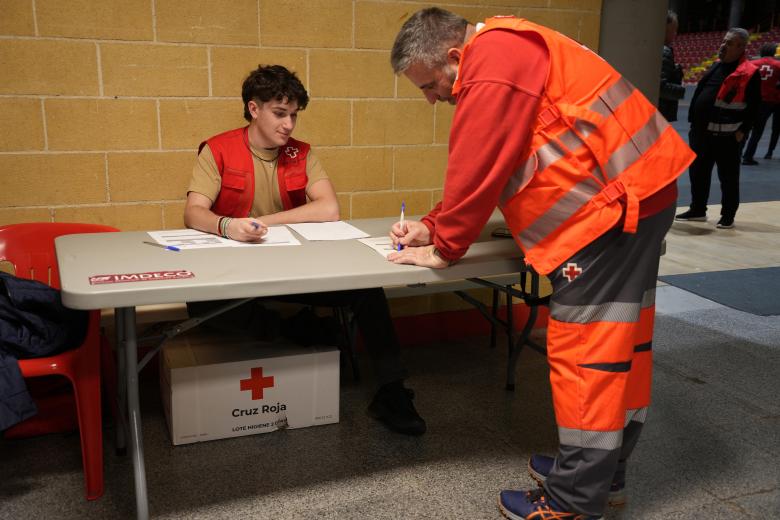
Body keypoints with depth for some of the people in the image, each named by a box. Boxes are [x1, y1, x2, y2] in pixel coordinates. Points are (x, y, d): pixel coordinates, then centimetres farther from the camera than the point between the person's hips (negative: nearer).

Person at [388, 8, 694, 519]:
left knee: (585, 348, -6)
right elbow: (480, 169, 19)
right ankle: (604, 468, 28)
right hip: (634, 192, 11)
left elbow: (477, 171, -18)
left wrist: (443, 249, -7)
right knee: (620, 339, 15)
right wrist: (431, 226, 13)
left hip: (613, 201, -11)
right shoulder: (500, 57, 18)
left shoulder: (493, 60, -15)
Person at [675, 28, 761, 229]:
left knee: (728, 177, 3)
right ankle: (698, 210, 28)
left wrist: (742, 130, -13)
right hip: (701, 131, 8)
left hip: (726, 135, -8)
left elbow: (753, 106, -10)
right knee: (697, 172, 15)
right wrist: (693, 120, 15)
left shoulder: (749, 73, -9)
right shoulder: (716, 65, 15)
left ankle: (728, 216, 13)